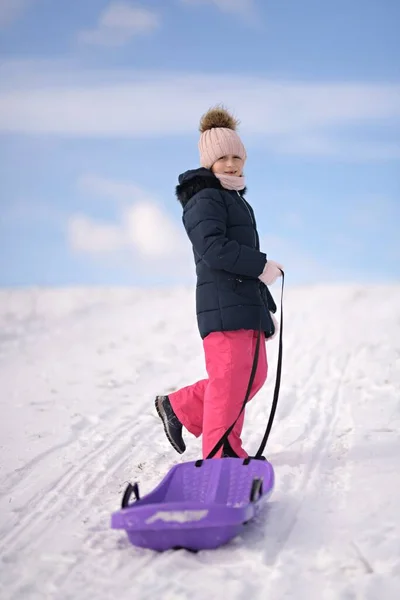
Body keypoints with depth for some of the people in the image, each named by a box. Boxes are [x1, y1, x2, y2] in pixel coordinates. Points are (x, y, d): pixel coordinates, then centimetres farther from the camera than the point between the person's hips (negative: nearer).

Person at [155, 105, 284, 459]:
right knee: (229, 380, -8)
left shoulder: (236, 201, 25)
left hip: (247, 305, 10)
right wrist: (261, 266, -17)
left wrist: (267, 308, 26)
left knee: (254, 375, 13)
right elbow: (214, 248, -23)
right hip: (224, 305, -10)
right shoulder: (206, 199, -7)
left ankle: (179, 407, 22)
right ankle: (221, 456, 0)